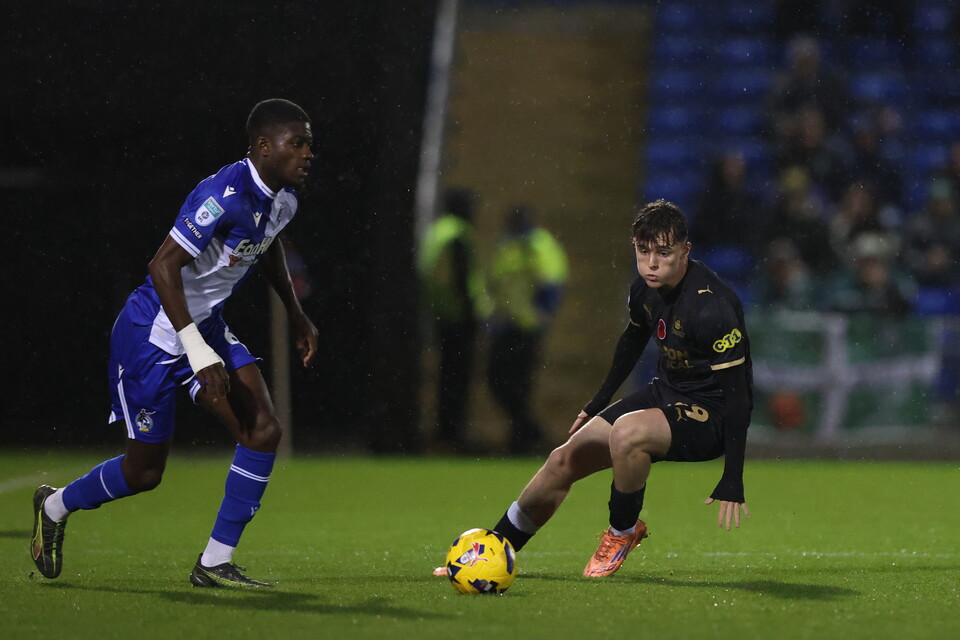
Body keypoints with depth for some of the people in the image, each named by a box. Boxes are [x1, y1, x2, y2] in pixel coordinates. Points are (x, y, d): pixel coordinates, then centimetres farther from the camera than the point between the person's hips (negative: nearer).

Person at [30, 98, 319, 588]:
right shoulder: (225, 195, -29)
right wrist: (199, 354, -34)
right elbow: (163, 266, -32)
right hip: (153, 333, -8)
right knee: (145, 471, 3)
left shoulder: (282, 200, 0)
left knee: (264, 431, -10)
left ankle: (215, 564, -3)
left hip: (207, 326, 8)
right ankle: (55, 507, 34)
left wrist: (296, 314, 26)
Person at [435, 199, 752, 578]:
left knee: (626, 431, -34)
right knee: (566, 459, 3)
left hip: (712, 415, -8)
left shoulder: (712, 306, -29)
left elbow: (738, 394, -26)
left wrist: (732, 483, -27)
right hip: (667, 391, 8)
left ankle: (623, 532, -6)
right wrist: (598, 403, 28)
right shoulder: (644, 290, -4)